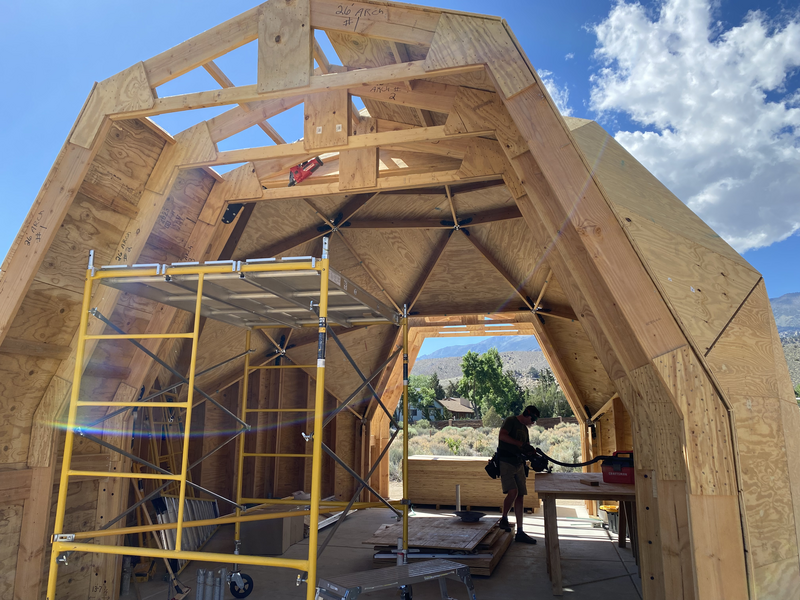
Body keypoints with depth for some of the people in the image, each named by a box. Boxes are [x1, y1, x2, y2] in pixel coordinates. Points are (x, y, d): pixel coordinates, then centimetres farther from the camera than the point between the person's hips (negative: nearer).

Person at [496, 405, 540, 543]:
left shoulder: (525, 429, 21)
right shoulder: (511, 421, -3)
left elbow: (527, 449, 21)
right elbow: (503, 435, -21)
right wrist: (520, 444, -24)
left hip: (519, 464, 8)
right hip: (506, 463, -8)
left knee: (520, 497, 3)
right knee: (512, 492, -22)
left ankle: (520, 533, 6)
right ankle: (504, 519, 1)